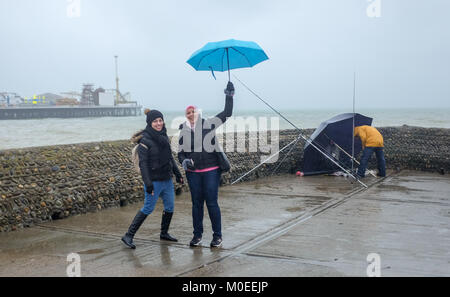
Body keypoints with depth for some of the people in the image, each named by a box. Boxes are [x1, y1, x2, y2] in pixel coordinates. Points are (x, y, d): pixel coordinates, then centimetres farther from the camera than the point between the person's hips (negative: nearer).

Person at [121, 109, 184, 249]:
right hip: (154, 181, -7)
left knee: (170, 207, 13)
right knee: (148, 208, -5)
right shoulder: (145, 140, -14)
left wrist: (178, 174, 19)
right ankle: (128, 236, 3)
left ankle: (164, 233, 31)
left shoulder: (164, 136, 9)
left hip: (167, 179, 8)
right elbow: (143, 163, -18)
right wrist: (148, 183, -23)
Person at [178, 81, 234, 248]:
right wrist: (184, 162, -9)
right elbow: (180, 153, 11)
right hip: (193, 173, 3)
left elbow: (227, 114, 4)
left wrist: (229, 96, -2)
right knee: (196, 203, 9)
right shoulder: (183, 132, 7)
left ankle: (217, 236, 8)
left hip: (211, 171, -3)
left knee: (212, 203, -2)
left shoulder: (209, 124, 0)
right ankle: (197, 235, 20)